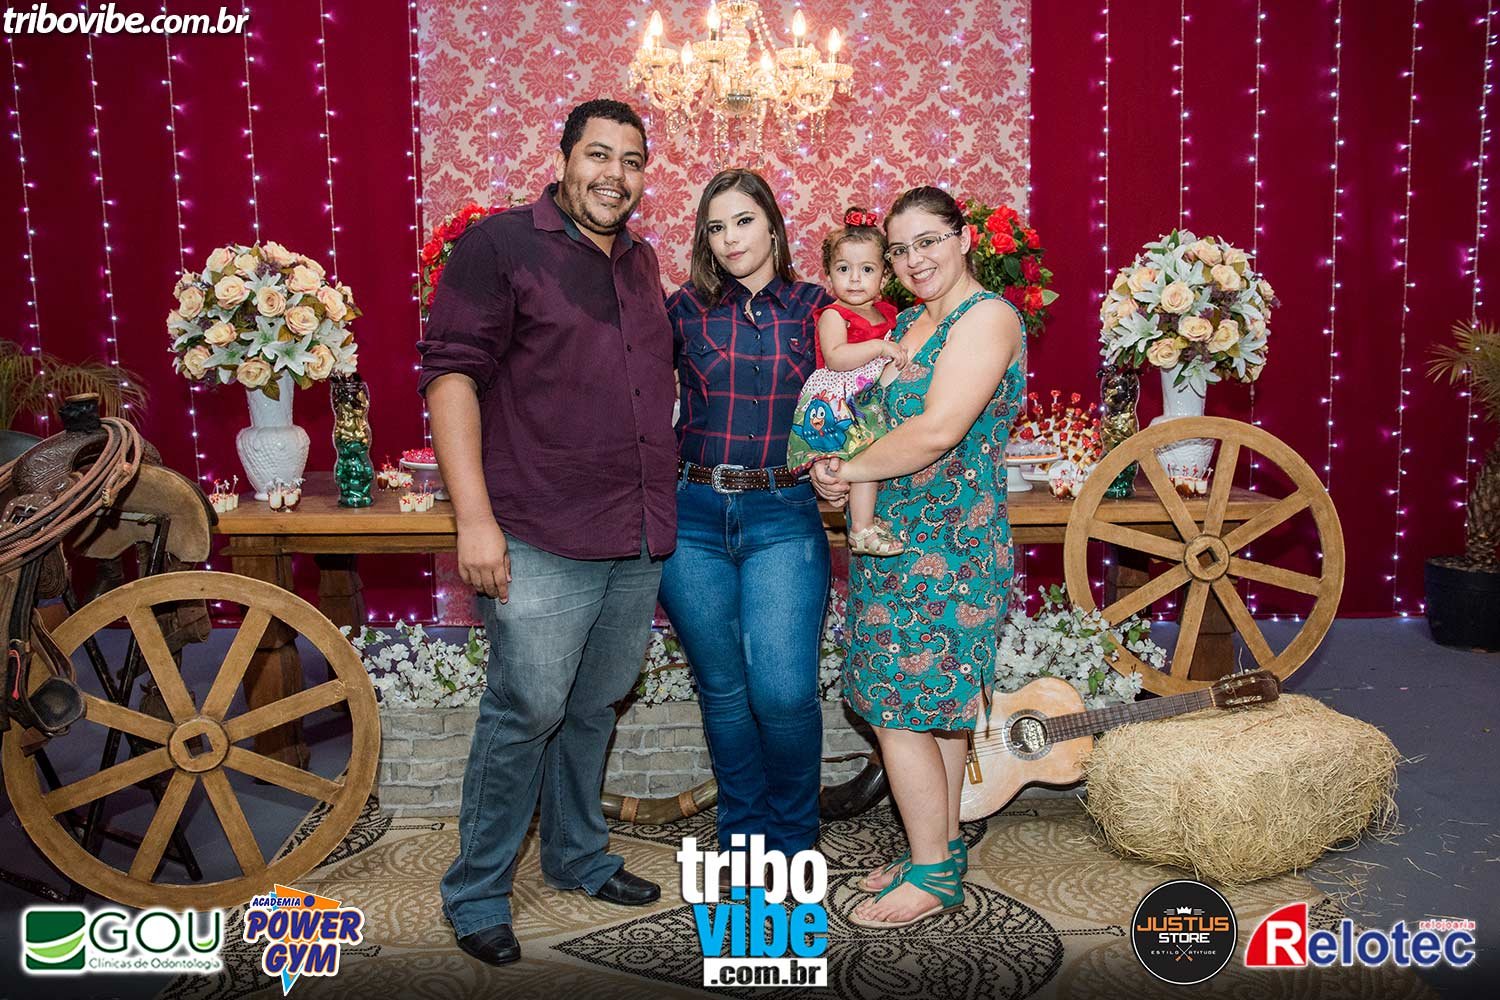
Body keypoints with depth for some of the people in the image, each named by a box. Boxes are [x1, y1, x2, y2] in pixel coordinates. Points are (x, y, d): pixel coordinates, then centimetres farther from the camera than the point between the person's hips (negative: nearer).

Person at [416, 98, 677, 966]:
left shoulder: (642, 263, 16)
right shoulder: (500, 246, -5)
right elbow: (451, 373, -11)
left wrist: (666, 498, 19)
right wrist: (475, 516, -18)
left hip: (641, 541, 7)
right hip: (541, 540, -6)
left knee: (593, 709, 17)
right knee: (527, 710, -4)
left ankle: (579, 856, 34)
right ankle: (477, 893, 15)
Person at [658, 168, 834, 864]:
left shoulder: (814, 308, 6)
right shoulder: (683, 309, 6)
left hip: (783, 518, -1)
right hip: (694, 516, 2)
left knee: (783, 690, -8)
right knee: (723, 690, 10)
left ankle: (794, 840, 19)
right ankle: (744, 838, 30)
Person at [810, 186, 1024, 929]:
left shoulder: (988, 316, -11)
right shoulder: (906, 324, 15)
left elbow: (936, 431, -22)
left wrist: (849, 471, -10)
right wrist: (840, 469, -4)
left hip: (947, 542, -8)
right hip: (894, 537, 8)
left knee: (901, 712, -4)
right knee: (932, 708, 14)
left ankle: (934, 875, 11)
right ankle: (940, 851, 27)